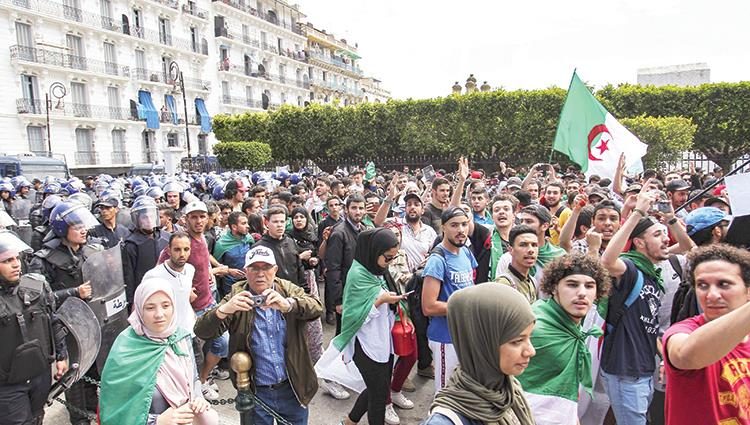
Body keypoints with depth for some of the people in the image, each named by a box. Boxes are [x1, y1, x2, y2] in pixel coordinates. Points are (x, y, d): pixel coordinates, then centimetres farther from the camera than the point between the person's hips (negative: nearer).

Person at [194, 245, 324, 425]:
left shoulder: (288, 290, -3)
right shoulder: (237, 297, -7)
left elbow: (317, 307, -19)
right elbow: (202, 331, -15)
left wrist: (287, 304, -38)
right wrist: (224, 310, -36)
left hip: (293, 388, 1)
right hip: (256, 392, -1)